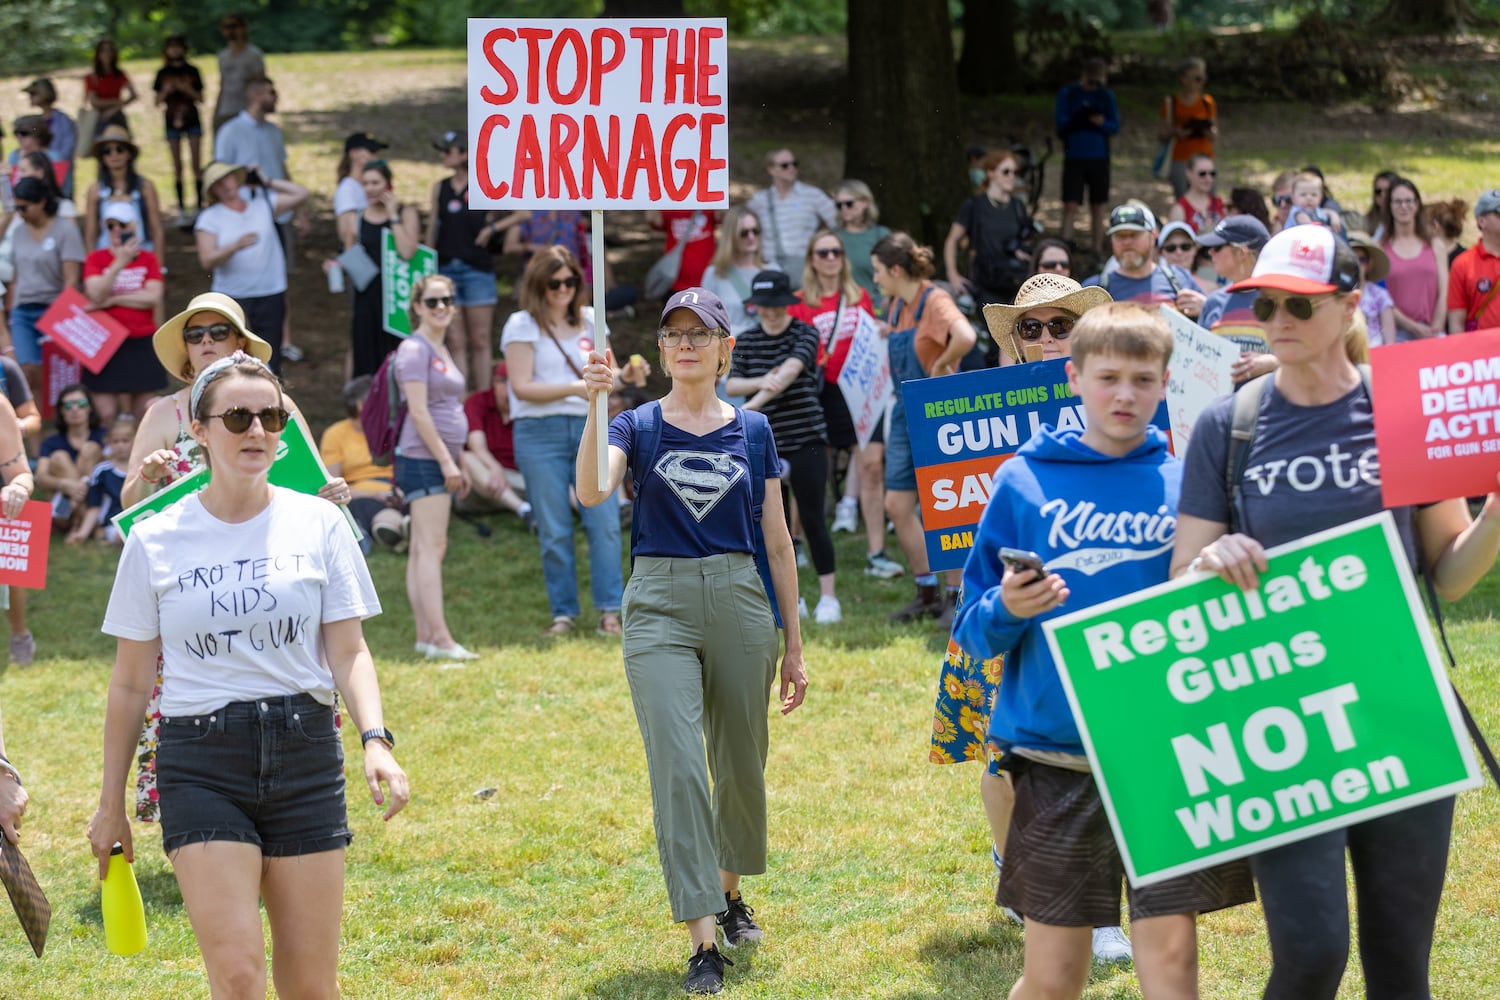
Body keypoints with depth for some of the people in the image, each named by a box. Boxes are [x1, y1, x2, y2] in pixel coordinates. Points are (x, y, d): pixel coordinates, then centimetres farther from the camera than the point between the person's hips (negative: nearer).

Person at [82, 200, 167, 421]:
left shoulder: (148, 259, 6)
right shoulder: (96, 259, 3)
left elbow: (153, 298, -7)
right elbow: (96, 295, -13)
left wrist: (112, 299, -11)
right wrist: (119, 263, -22)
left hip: (142, 345, 1)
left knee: (142, 417, 3)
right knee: (108, 416, -7)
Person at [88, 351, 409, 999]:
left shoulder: (318, 524, 4)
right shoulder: (155, 540, 3)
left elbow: (348, 652, 3)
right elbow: (131, 684, 9)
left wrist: (375, 739, -15)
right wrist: (111, 803, 11)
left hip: (304, 753, 1)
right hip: (201, 761, -1)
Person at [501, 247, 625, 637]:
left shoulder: (591, 320, 12)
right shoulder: (522, 325, 0)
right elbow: (521, 386, -8)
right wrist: (573, 388, -18)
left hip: (591, 428, 3)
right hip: (540, 433, -3)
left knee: (604, 520, -6)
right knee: (554, 530, 1)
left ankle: (610, 610, 0)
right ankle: (563, 612, 10)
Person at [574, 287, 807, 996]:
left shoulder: (752, 431, 6)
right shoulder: (637, 425, 2)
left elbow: (777, 544, 9)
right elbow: (591, 492, -19)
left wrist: (794, 646, 10)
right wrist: (596, 405, -32)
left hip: (740, 601, 2)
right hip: (660, 606, -2)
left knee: (741, 763, 11)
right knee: (677, 767, -12)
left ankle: (729, 891, 38)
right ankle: (702, 941, -13)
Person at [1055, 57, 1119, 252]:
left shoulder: (1106, 95, 7)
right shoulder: (1067, 94, 1)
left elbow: (1115, 126, 4)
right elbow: (1061, 123, -4)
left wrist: (1102, 123, -18)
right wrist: (1078, 120, -21)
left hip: (1099, 158, 2)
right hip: (1074, 158, -2)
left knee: (1098, 207, 7)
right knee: (1071, 206, -10)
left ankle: (1097, 251, 14)